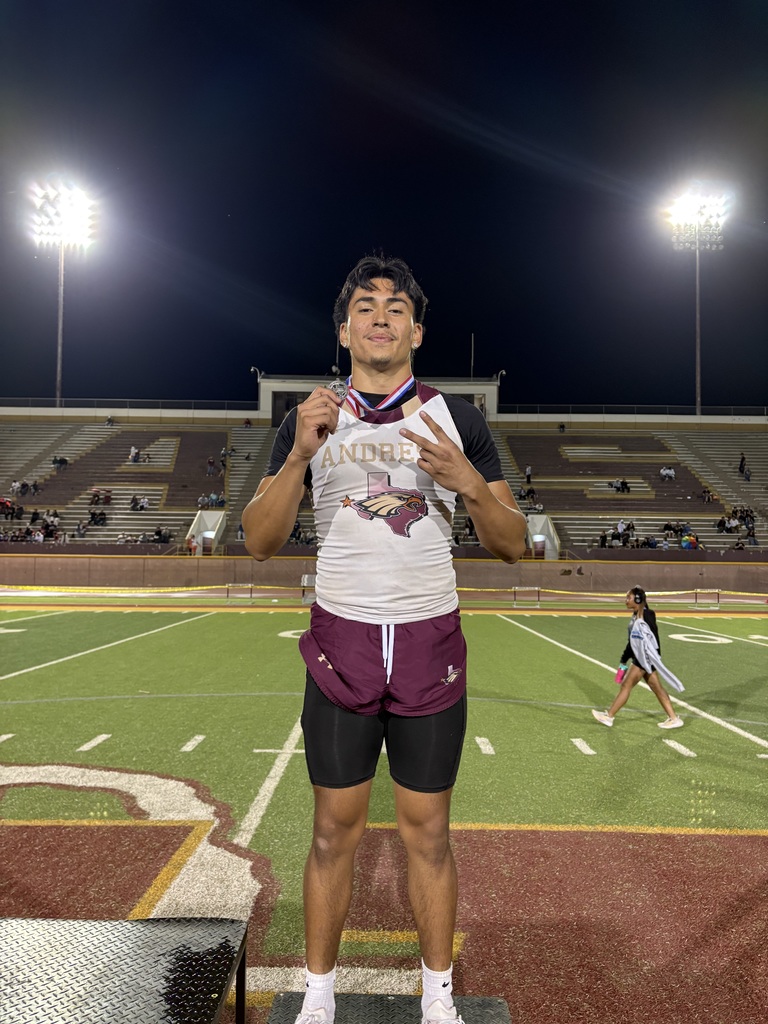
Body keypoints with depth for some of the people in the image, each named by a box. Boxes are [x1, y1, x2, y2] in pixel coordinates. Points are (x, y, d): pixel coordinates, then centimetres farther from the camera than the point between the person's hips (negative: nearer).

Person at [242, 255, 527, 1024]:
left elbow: (512, 545, 3)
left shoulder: (458, 419, 4)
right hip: (341, 641, 0)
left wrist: (470, 484, -17)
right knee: (334, 830, 8)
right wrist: (300, 455, -17)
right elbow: (259, 543, -2)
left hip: (431, 643, 0)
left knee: (427, 831, 8)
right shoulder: (310, 420, 4)